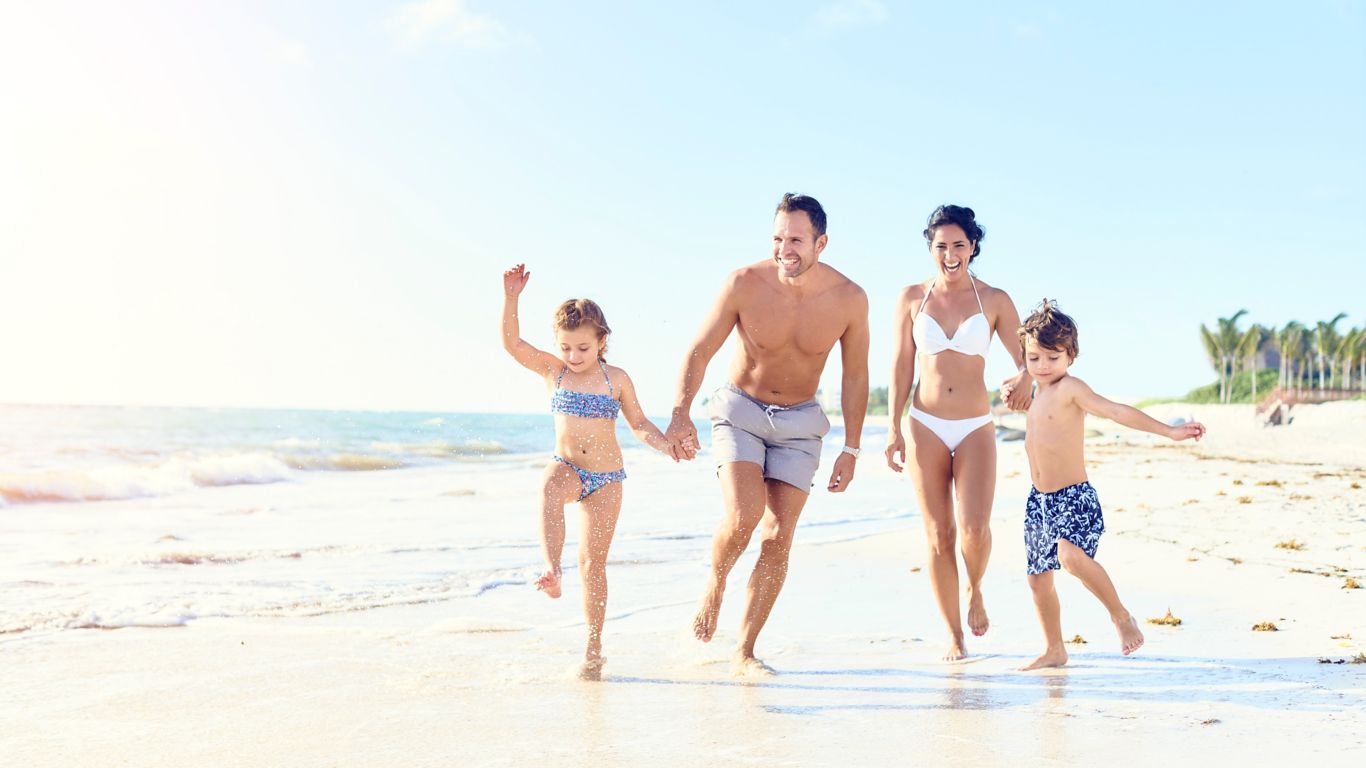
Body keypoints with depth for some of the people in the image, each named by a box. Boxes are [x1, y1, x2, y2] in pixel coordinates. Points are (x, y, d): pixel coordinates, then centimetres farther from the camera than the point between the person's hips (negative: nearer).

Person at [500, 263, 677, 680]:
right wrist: (511, 298, -20)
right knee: (549, 489, -39)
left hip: (606, 477, 0)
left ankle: (594, 649, 12)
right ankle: (552, 570, -49)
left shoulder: (616, 379, -1)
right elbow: (512, 343, -9)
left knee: (593, 560, 1)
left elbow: (639, 423, 9)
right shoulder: (553, 370, 1)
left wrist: (665, 443, -9)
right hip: (566, 468, 0)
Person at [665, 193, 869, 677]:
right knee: (743, 513, -24)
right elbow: (700, 351, -9)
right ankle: (714, 584, 9)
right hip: (739, 411, -2)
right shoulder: (745, 284, -17)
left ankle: (744, 653, 9)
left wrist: (850, 450, 2)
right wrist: (680, 413, -22)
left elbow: (855, 376, 1)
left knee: (778, 538, -2)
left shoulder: (850, 300, -12)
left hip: (799, 423, 2)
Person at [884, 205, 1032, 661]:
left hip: (976, 428, -1)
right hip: (926, 427, 1)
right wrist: (894, 428, -1)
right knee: (938, 535, 2)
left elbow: (1026, 358, 0)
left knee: (974, 528, -16)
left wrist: (1024, 379, -24)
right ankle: (954, 637, 14)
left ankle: (975, 590, 18)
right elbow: (901, 365, 5)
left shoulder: (994, 301, 2)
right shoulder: (913, 298, 5)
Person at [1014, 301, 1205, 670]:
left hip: (1073, 497, -8)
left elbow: (1116, 411, -19)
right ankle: (1054, 651, 25)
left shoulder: (1070, 388, -11)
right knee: (1038, 577, 10)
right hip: (1040, 500, 9)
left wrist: (1169, 431, -26)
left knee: (1072, 556, -32)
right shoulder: (1039, 393, 13)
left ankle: (1121, 615, -10)